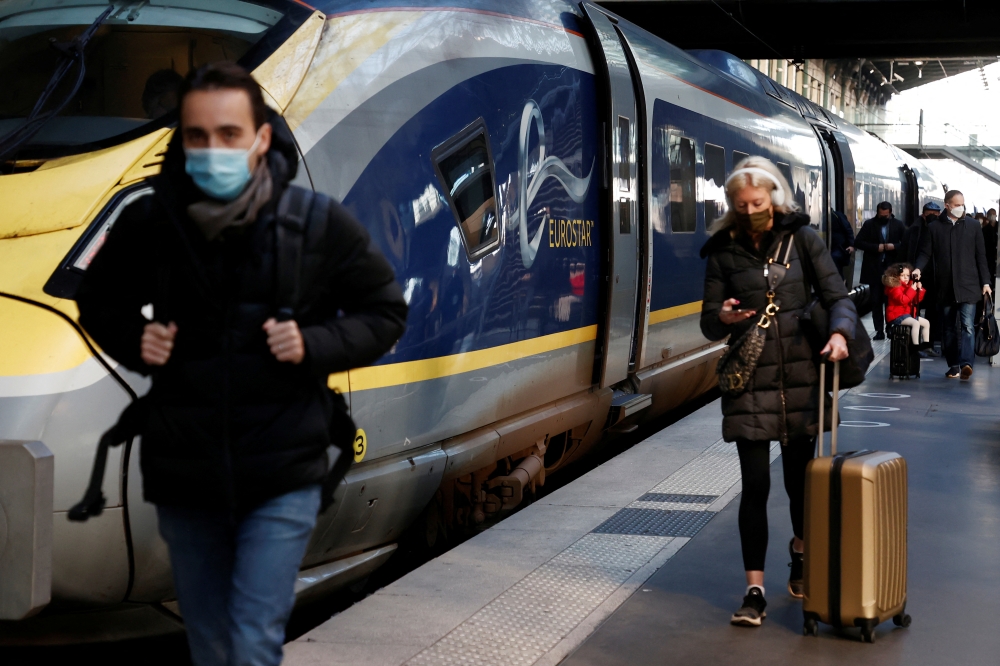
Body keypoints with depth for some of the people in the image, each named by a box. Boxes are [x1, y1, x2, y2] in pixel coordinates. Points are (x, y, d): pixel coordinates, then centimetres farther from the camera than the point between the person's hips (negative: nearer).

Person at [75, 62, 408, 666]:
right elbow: (99, 299, 15)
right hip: (183, 474, 3)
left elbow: (385, 311, 4)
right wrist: (132, 341, -5)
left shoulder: (320, 223, -7)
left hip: (283, 476, -3)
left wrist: (314, 346, -12)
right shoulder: (150, 222, -4)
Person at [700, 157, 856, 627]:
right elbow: (709, 324, 5)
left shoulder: (802, 238, 2)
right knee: (755, 485, -3)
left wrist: (839, 332, -21)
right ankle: (754, 591, 3)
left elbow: (837, 295, 0)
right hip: (750, 383, -1)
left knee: (799, 478, 12)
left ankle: (800, 553, 42)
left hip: (801, 379, 1)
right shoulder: (723, 252, 3)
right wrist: (723, 317, -19)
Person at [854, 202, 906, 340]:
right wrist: (876, 247, -13)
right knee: (876, 301, 2)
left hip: (892, 269, -1)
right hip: (874, 269, 1)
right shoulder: (869, 224, 2)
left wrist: (894, 247, -15)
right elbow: (858, 242, -3)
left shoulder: (898, 225, 3)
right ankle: (879, 331, 6)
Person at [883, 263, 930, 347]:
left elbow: (916, 300, 18)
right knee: (916, 323, -30)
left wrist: (920, 290, 2)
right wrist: (912, 290, -26)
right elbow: (903, 300, -29)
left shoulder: (908, 286, 15)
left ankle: (926, 343, 9)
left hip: (909, 314, 10)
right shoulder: (895, 287, -14)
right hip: (897, 315, -10)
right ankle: (916, 346, -32)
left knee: (926, 323, 9)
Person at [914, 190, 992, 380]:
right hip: (945, 287, 2)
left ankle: (965, 363, -24)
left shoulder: (973, 226, 6)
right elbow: (926, 253, 6)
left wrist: (985, 282, 1)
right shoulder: (935, 228, 6)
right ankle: (953, 366, 15)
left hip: (968, 286, -2)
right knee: (949, 328, 8)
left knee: (967, 325, -13)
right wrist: (918, 268, -15)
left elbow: (981, 256, 6)